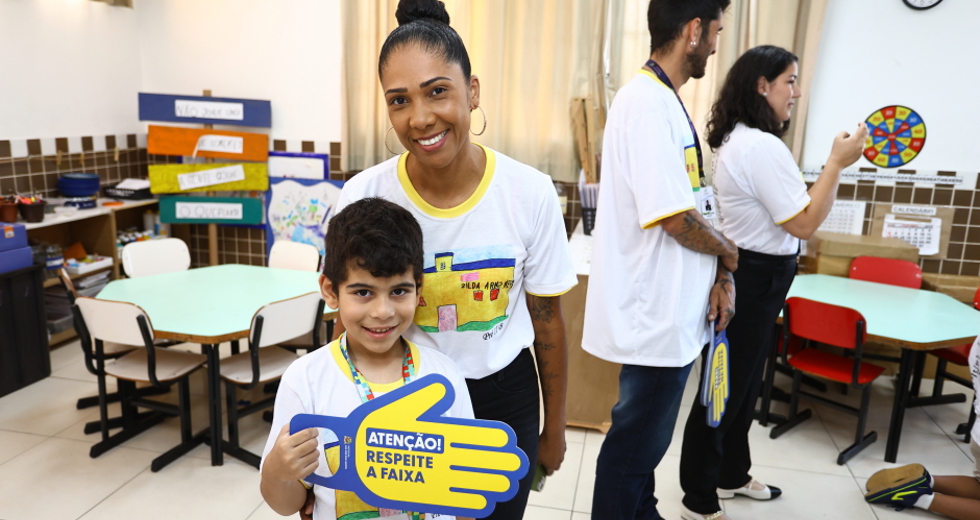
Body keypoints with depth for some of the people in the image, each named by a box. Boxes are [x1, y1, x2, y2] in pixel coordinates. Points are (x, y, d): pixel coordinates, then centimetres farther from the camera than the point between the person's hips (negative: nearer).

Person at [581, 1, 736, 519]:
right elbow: (677, 220, -23)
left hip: (671, 309, 10)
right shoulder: (647, 103, -21)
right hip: (657, 314, -10)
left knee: (645, 434, 24)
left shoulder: (665, 101, 10)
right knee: (635, 442, 8)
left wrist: (719, 276, 4)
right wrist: (729, 252, -4)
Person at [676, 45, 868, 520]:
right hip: (754, 278, -11)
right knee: (727, 388, 0)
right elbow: (804, 223, -19)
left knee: (744, 383, 20)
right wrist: (837, 163, -14)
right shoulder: (761, 146, -21)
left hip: (750, 274, 11)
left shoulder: (737, 140, 12)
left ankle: (731, 475, 36)